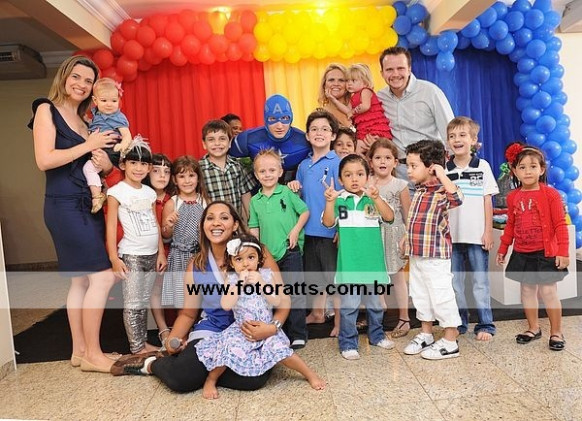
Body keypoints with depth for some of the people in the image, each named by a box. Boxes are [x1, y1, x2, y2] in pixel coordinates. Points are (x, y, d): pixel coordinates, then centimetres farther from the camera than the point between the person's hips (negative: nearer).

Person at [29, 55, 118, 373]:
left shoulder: (83, 121, 17)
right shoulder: (47, 110, -3)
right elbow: (44, 160, -15)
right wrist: (88, 145, -12)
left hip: (88, 205, 8)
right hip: (66, 206, -8)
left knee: (81, 279, 10)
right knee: (102, 276, -10)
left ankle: (80, 351, 20)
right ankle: (92, 354, 3)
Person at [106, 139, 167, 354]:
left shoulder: (150, 192, 9)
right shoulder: (116, 192, -8)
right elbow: (111, 226, -10)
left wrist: (161, 253, 10)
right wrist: (114, 258, -15)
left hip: (151, 254, 6)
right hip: (131, 255, -5)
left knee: (144, 301, 13)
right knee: (133, 303, 2)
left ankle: (143, 342, 23)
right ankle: (137, 348, 12)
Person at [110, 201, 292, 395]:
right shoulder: (196, 266, 3)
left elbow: (282, 300, -4)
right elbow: (188, 313, 14)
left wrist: (273, 327, -22)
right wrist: (172, 339, -2)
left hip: (252, 336, 0)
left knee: (254, 378, -29)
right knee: (179, 377, -24)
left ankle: (202, 368, 2)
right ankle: (151, 363, 14)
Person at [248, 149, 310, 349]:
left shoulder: (287, 192, -3)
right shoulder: (255, 201, 8)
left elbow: (305, 211, 1)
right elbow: (254, 228, 10)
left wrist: (296, 230, -11)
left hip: (290, 252, -4)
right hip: (267, 255, 4)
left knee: (294, 293, -1)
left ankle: (298, 335, 10)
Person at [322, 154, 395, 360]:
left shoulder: (373, 199, 3)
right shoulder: (339, 200, -3)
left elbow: (389, 217, -11)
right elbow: (328, 222, -16)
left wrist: (376, 198, -26)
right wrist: (329, 202, -32)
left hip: (373, 260, 3)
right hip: (349, 263, -3)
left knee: (375, 302, 19)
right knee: (349, 305, 1)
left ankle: (377, 335, 39)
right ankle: (348, 343, 16)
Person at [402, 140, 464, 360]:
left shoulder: (442, 191, -16)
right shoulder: (419, 191, 9)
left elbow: (457, 198, -39)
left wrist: (442, 174, -31)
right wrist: (408, 236, 21)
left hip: (436, 256, -9)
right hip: (416, 255, 9)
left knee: (441, 296, 2)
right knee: (420, 295, 18)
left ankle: (450, 342, 16)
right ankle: (425, 334, 35)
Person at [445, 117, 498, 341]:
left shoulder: (482, 166, 1)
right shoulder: (444, 170, 3)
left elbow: (487, 201, 1)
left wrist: (488, 231, -3)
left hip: (477, 235, -2)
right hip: (451, 235, 2)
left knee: (480, 281, 6)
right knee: (454, 281, 9)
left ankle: (485, 324, 17)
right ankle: (459, 323, 22)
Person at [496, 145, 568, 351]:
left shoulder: (550, 194, -9)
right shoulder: (513, 197, 4)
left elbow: (560, 225, -9)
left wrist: (563, 252, -13)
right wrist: (503, 249, 13)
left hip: (546, 253, -4)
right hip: (522, 254, 4)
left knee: (548, 292, 0)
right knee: (527, 290, 13)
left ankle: (556, 332, 18)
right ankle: (533, 328, 28)